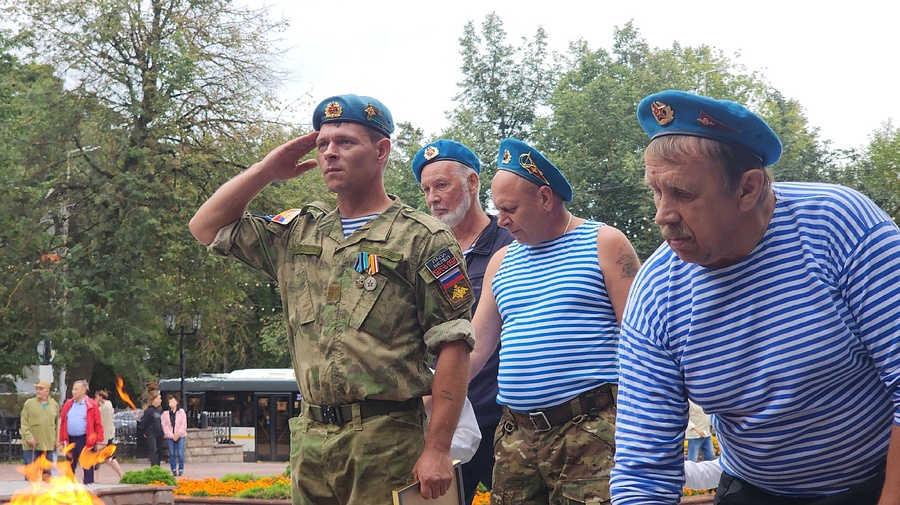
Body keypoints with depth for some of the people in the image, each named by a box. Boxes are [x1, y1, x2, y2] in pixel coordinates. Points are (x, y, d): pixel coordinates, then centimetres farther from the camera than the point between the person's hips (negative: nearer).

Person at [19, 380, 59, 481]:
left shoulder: (54, 405, 9)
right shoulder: (29, 403, 1)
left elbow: (57, 424, 13)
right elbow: (23, 423, -3)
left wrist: (56, 441, 9)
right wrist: (28, 437, -14)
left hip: (48, 445, 3)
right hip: (31, 446, -3)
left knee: (47, 472, 10)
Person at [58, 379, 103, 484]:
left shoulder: (91, 405, -3)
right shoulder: (68, 405, 9)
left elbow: (98, 424, -4)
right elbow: (62, 424, 11)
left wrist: (99, 442, -9)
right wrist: (61, 442, 7)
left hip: (85, 440, -4)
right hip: (71, 440, 4)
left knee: (87, 467, 1)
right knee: (70, 467, 12)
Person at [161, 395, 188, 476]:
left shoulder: (181, 412, 6)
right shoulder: (165, 414, 7)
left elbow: (184, 424, 1)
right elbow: (164, 426, 1)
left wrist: (179, 434, -10)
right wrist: (171, 435, -9)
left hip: (180, 436, -1)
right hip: (170, 436, 1)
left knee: (180, 453, -6)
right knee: (172, 454, 0)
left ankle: (181, 470, -1)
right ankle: (174, 470, 5)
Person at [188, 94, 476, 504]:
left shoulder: (421, 239, -2)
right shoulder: (299, 232, 16)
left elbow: (452, 346, -8)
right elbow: (206, 227, 23)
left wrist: (437, 450, -14)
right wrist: (267, 170, 12)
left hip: (385, 438, -5)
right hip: (310, 436, 6)